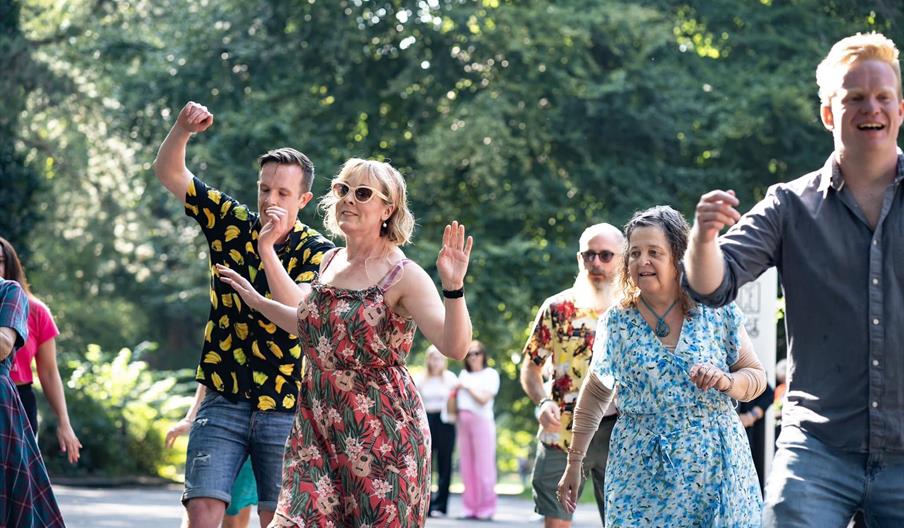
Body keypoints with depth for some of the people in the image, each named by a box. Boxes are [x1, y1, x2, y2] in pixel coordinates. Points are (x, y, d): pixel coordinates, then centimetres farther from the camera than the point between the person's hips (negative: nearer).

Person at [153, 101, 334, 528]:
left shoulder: (318, 252, -5)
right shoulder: (232, 224, 4)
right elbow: (169, 172, 6)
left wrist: (269, 248, -26)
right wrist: (183, 129, -14)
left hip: (286, 410, -1)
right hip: (223, 402, 2)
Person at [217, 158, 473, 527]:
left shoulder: (403, 277, -11)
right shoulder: (331, 262, 10)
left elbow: (454, 347, -21)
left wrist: (453, 287, -35)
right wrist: (258, 302, 29)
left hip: (381, 431, -6)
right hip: (319, 425, 6)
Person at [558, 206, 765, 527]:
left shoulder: (718, 313, 0)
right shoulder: (616, 323, 3)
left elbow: (756, 376, 8)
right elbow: (595, 394, 15)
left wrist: (726, 381, -14)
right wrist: (574, 462, 16)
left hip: (714, 468, 0)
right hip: (641, 475, 0)